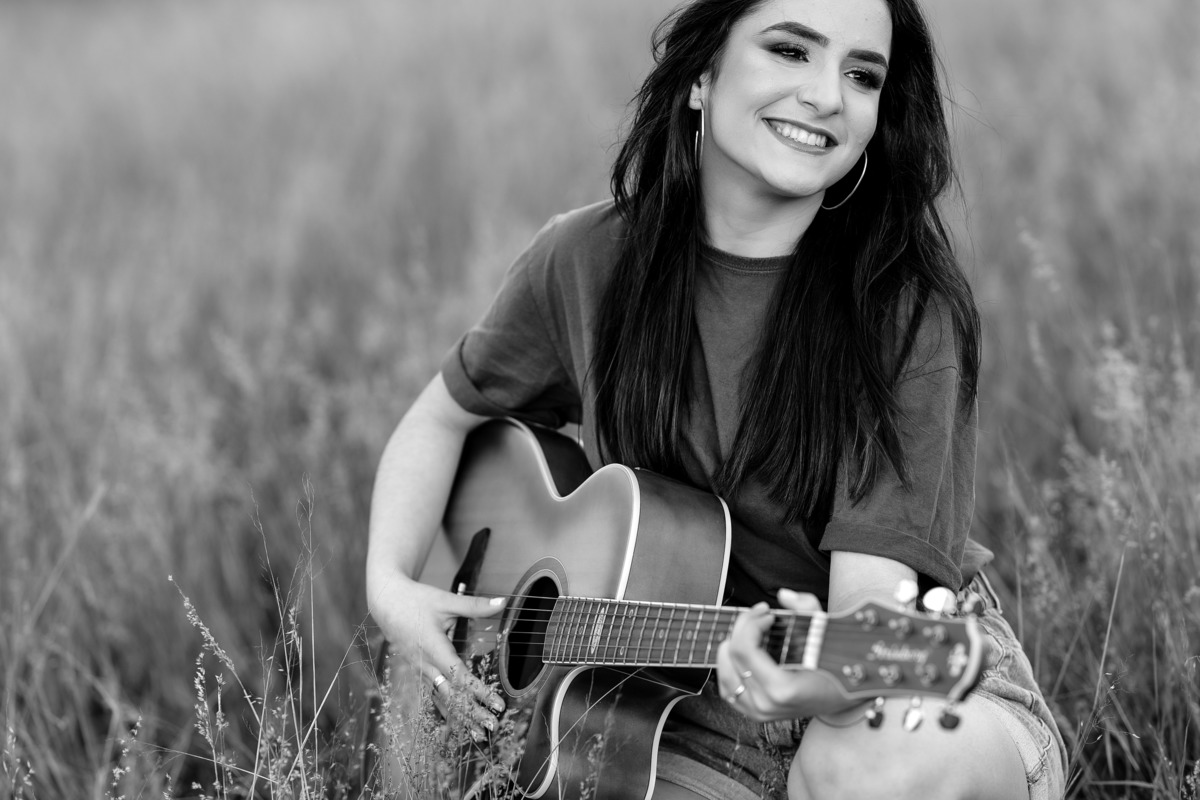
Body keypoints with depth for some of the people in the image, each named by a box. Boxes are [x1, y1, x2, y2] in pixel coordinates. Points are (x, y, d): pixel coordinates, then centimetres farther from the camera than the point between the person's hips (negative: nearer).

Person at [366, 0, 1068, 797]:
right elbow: (443, 418, 13)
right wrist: (391, 582, -3)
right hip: (689, 725, 3)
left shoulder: (906, 307, -15)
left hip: (928, 696, -2)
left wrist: (831, 678, -45)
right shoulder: (585, 264, -4)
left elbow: (873, 589, -23)